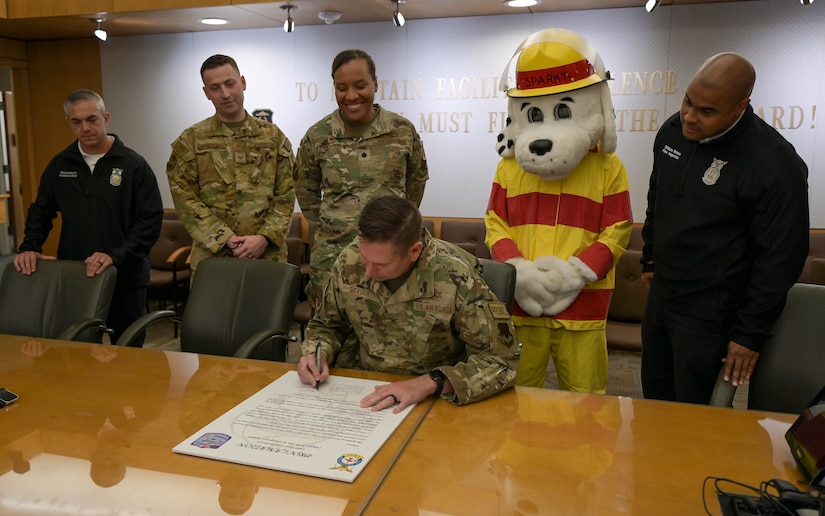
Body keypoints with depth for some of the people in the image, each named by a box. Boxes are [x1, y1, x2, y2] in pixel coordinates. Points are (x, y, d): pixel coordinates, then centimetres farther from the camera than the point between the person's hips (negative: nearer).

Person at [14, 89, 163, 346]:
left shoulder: (134, 165, -5)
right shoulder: (59, 165, 8)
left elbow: (151, 220, -11)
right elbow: (41, 212, 18)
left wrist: (116, 255, -22)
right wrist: (29, 247, 0)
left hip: (125, 278, -3)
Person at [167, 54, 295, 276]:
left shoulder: (273, 136, 7)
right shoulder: (190, 140, 3)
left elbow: (285, 195, 2)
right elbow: (186, 200, -3)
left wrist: (265, 237, -11)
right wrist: (226, 239, -13)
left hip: (268, 255, 1)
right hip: (212, 256, -1)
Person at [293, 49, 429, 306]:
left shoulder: (404, 131, -1)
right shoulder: (317, 137, -1)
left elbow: (416, 181, 15)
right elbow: (305, 191, 14)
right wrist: (329, 226, 11)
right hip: (332, 254, 0)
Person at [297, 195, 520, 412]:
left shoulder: (456, 278, -22)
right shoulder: (350, 261, -8)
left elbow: (502, 359, -18)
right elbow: (326, 325, 10)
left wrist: (431, 382, -29)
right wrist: (317, 353, -11)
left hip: (431, 400, -2)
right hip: (359, 390, 3)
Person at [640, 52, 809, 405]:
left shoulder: (776, 165, -21)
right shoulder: (673, 131, -1)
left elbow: (780, 259, -16)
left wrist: (750, 333, -12)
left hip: (710, 313, -6)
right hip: (660, 294, 7)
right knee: (654, 401, 19)